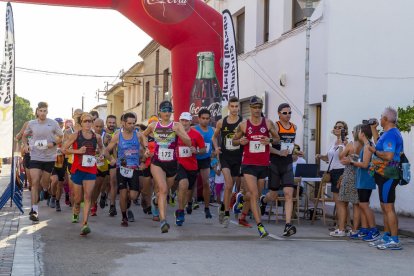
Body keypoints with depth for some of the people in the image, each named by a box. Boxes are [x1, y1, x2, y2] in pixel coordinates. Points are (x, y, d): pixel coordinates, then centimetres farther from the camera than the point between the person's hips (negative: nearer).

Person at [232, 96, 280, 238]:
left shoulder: (268, 123, 3)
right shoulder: (243, 125, 1)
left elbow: (277, 138, 12)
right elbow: (234, 140, 11)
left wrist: (270, 140, -10)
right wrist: (240, 141, -11)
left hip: (263, 164, 3)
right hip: (248, 164, -3)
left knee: (256, 194, 14)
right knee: (254, 195, -12)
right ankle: (260, 226, -14)